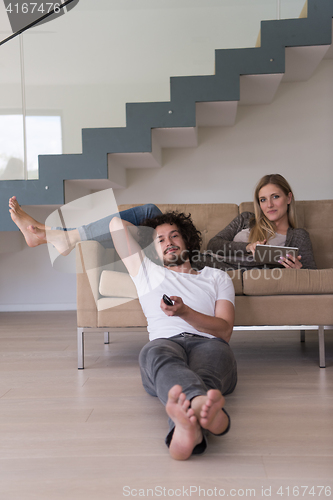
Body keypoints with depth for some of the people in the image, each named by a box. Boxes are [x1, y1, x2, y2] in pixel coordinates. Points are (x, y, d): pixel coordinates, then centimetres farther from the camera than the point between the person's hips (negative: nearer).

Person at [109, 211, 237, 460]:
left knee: (216, 351, -39)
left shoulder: (217, 277, 29)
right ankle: (202, 403, -74)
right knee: (155, 352, -40)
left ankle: (187, 424, -74)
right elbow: (117, 224, 34)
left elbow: (224, 331, 11)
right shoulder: (147, 273, 33)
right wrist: (150, 237, 48)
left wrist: (184, 312, -7)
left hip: (209, 344, 1)